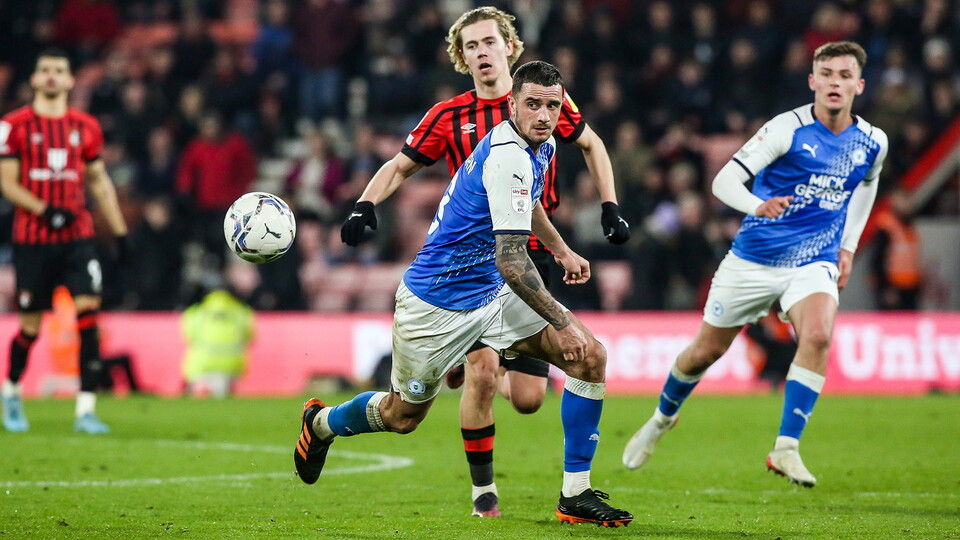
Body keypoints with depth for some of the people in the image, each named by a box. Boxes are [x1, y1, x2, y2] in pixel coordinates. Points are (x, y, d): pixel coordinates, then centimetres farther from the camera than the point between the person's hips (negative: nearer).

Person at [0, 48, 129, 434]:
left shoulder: (86, 127, 9)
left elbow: (99, 181, 18)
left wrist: (120, 231, 14)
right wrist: (44, 210, -18)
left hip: (78, 237, 2)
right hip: (32, 238, -2)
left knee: (88, 310, -14)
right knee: (31, 325, 4)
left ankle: (86, 409, -13)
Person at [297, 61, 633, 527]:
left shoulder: (541, 146, 2)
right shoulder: (507, 157, -29)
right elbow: (510, 262, -31)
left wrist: (560, 249, 36)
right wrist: (562, 323, -29)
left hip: (494, 294, 8)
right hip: (437, 304, -8)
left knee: (590, 358, -10)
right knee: (403, 415, 10)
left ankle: (575, 495, -6)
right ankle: (321, 423, 43)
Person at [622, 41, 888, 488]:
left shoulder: (872, 143, 0)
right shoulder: (788, 128, -14)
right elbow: (724, 180, -20)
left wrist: (848, 246, 16)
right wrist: (757, 206, -41)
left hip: (813, 263, 2)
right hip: (753, 260, -2)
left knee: (817, 335, -29)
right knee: (704, 352, 8)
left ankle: (786, 449, -23)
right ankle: (662, 418, 40)